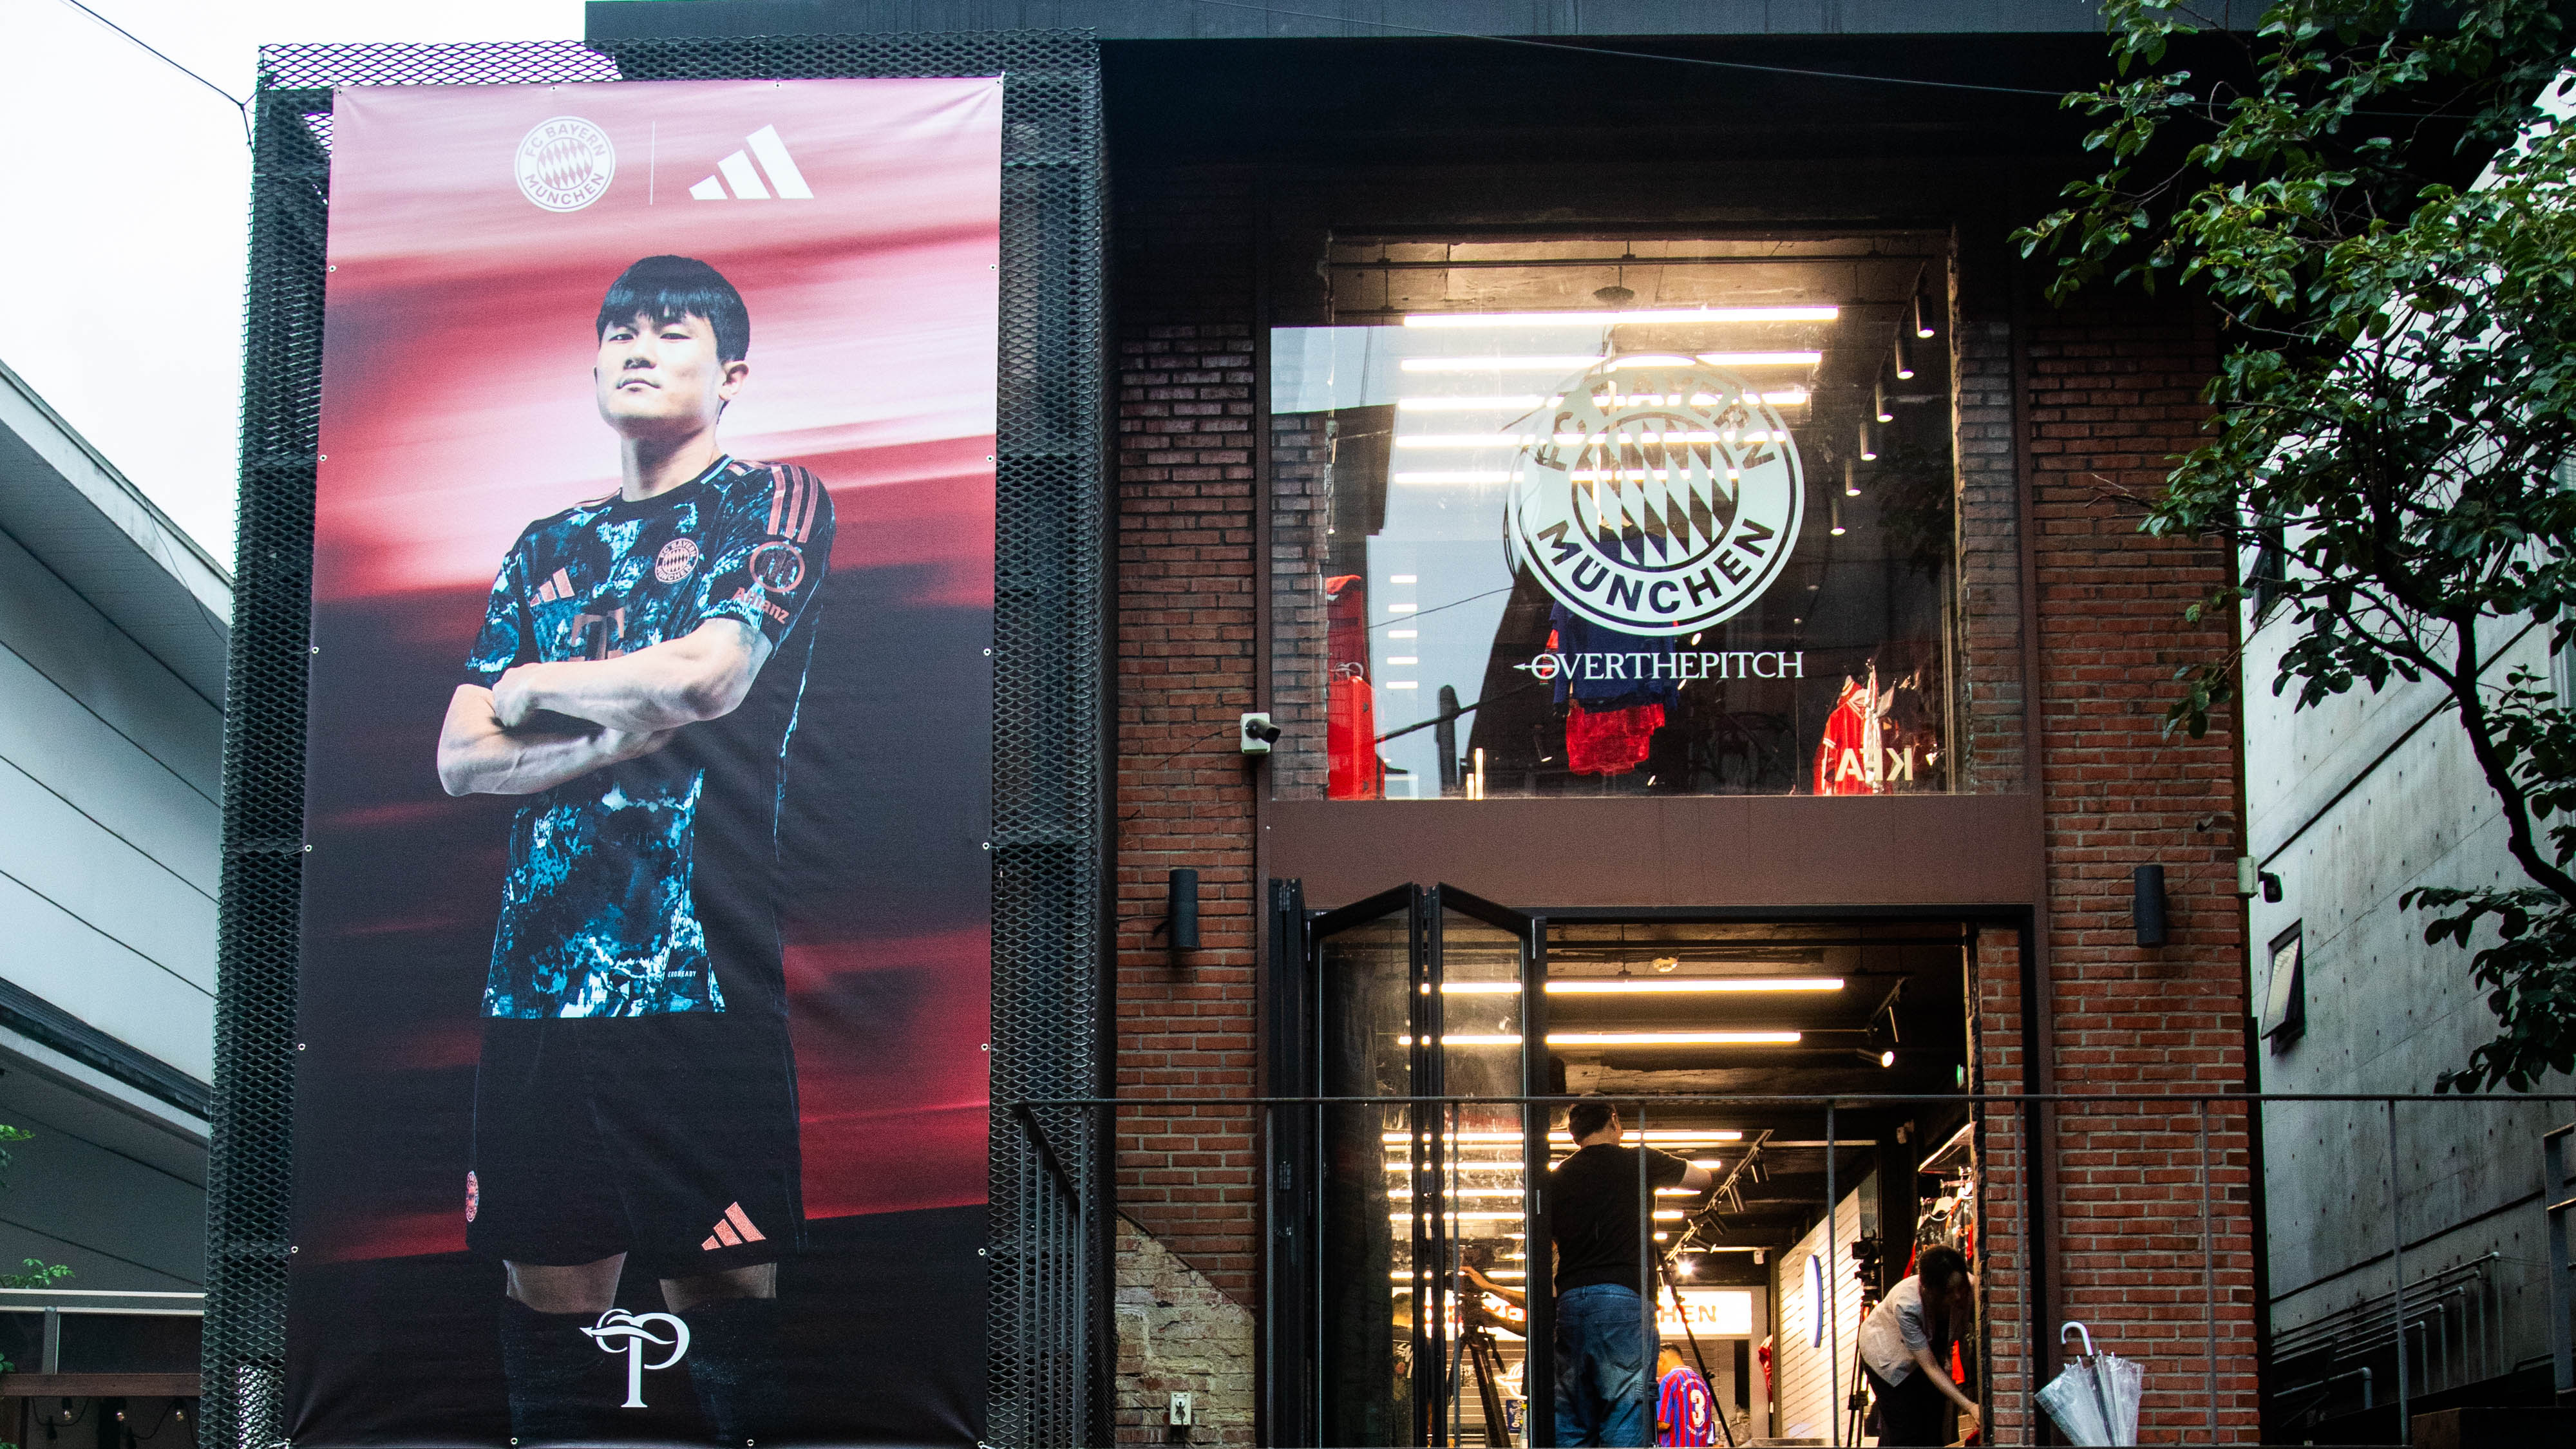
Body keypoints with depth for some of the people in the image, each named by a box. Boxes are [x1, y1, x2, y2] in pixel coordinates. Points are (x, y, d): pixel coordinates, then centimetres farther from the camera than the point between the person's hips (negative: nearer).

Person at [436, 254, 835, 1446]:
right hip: (540, 971, 5)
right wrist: (610, 738, -6)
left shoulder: (773, 501, 5)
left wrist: (532, 688, 5)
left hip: (699, 974, -5)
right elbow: (461, 759, 13)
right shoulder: (549, 549, 20)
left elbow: (708, 675, -12)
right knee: (549, 1292, 6)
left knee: (725, 1293, -4)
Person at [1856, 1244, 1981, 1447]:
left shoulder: (1970, 1289, -28)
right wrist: (1969, 1406, -41)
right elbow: (1931, 1368, -34)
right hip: (1887, 1352, -5)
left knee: (1932, 1430, -3)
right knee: (1904, 1431, -12)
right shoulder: (1907, 1304, -39)